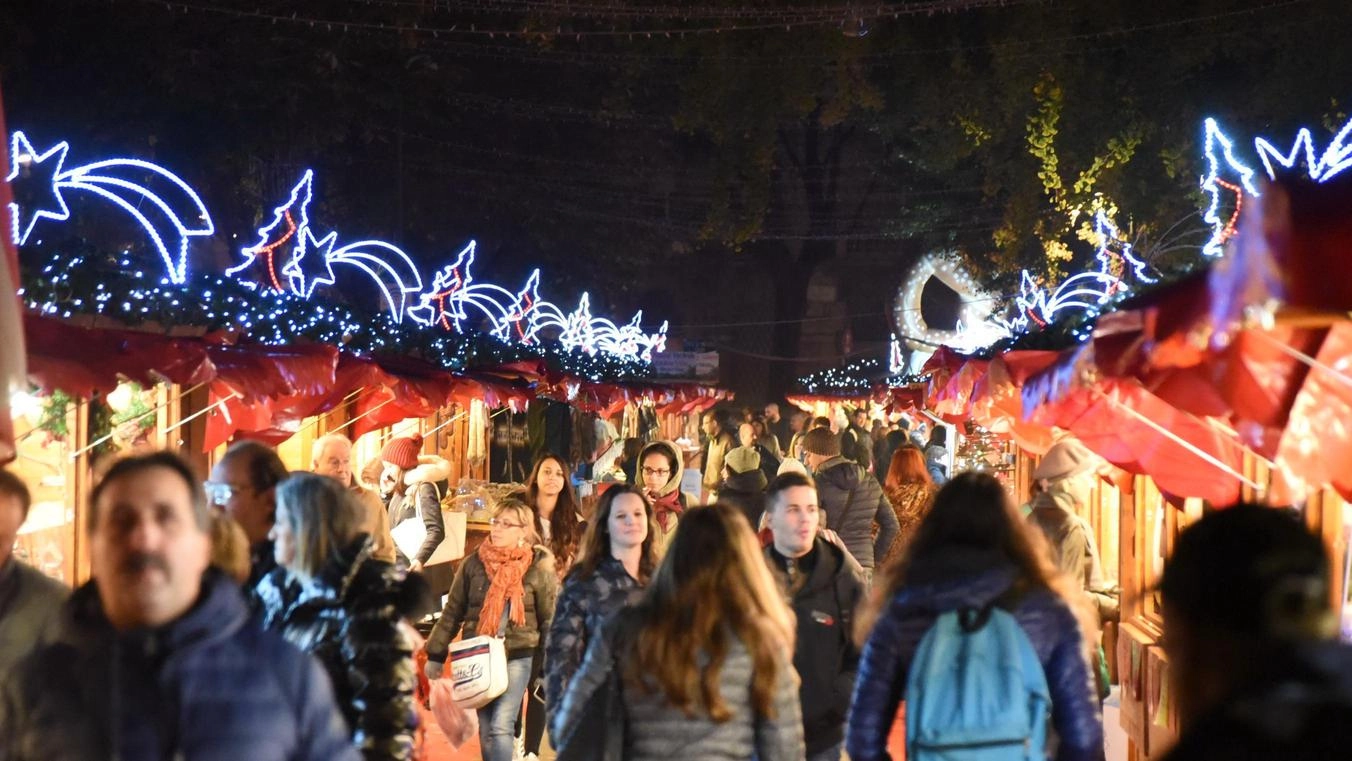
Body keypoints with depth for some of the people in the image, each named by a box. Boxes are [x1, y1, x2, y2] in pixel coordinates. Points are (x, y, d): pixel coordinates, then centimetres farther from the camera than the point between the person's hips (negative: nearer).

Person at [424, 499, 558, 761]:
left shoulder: (538, 569, -4)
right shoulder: (473, 564, 4)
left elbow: (550, 621, 0)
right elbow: (452, 613, 8)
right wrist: (436, 655, 6)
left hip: (518, 658, -3)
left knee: (501, 727, -14)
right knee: (486, 730, 8)